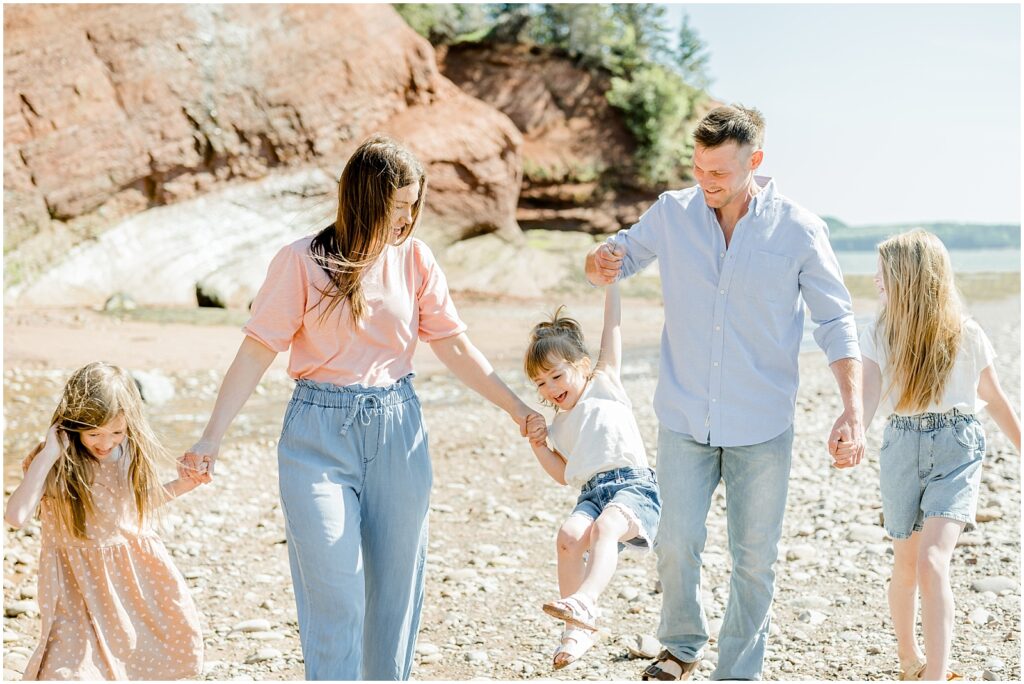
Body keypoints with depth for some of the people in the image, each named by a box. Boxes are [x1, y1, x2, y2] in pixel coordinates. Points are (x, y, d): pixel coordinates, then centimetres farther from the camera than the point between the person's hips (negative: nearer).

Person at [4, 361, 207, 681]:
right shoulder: (57, 466, -17)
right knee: (66, 666, -14)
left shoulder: (131, 454, -4)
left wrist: (186, 483, 2)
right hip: (80, 577, -4)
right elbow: (15, 517, -33)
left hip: (135, 567, 4)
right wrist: (46, 456, -31)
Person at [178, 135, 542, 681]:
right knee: (334, 591, -5)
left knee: (395, 586, 10)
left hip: (397, 433, 3)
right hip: (320, 436, -3)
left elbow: (454, 347, 7)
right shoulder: (302, 261, -5)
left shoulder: (413, 258, 4)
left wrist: (518, 409, 4)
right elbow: (256, 351, -5)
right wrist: (212, 437, -11)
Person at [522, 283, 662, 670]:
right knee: (569, 535, -27)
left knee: (605, 526, -36)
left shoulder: (605, 384, 15)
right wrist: (539, 445, 15)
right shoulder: (559, 426, 27)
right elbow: (564, 475, 29)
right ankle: (577, 627, -21)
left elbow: (612, 332, 11)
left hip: (634, 483, -4)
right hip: (592, 492, 4)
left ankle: (583, 603, -55)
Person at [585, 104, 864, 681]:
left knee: (755, 559, 6)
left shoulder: (799, 229, -8)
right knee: (677, 544, 2)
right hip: (685, 421, 1)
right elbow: (619, 257, 12)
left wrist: (853, 413, -13)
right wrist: (600, 263, -15)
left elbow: (836, 324, -3)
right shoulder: (672, 213, -2)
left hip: (763, 427, -1)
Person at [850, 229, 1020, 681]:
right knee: (906, 565, 13)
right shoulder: (878, 335, -3)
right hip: (902, 446, 3)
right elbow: (869, 395, -16)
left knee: (932, 562, -19)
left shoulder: (966, 336, -6)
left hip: (957, 449, -2)